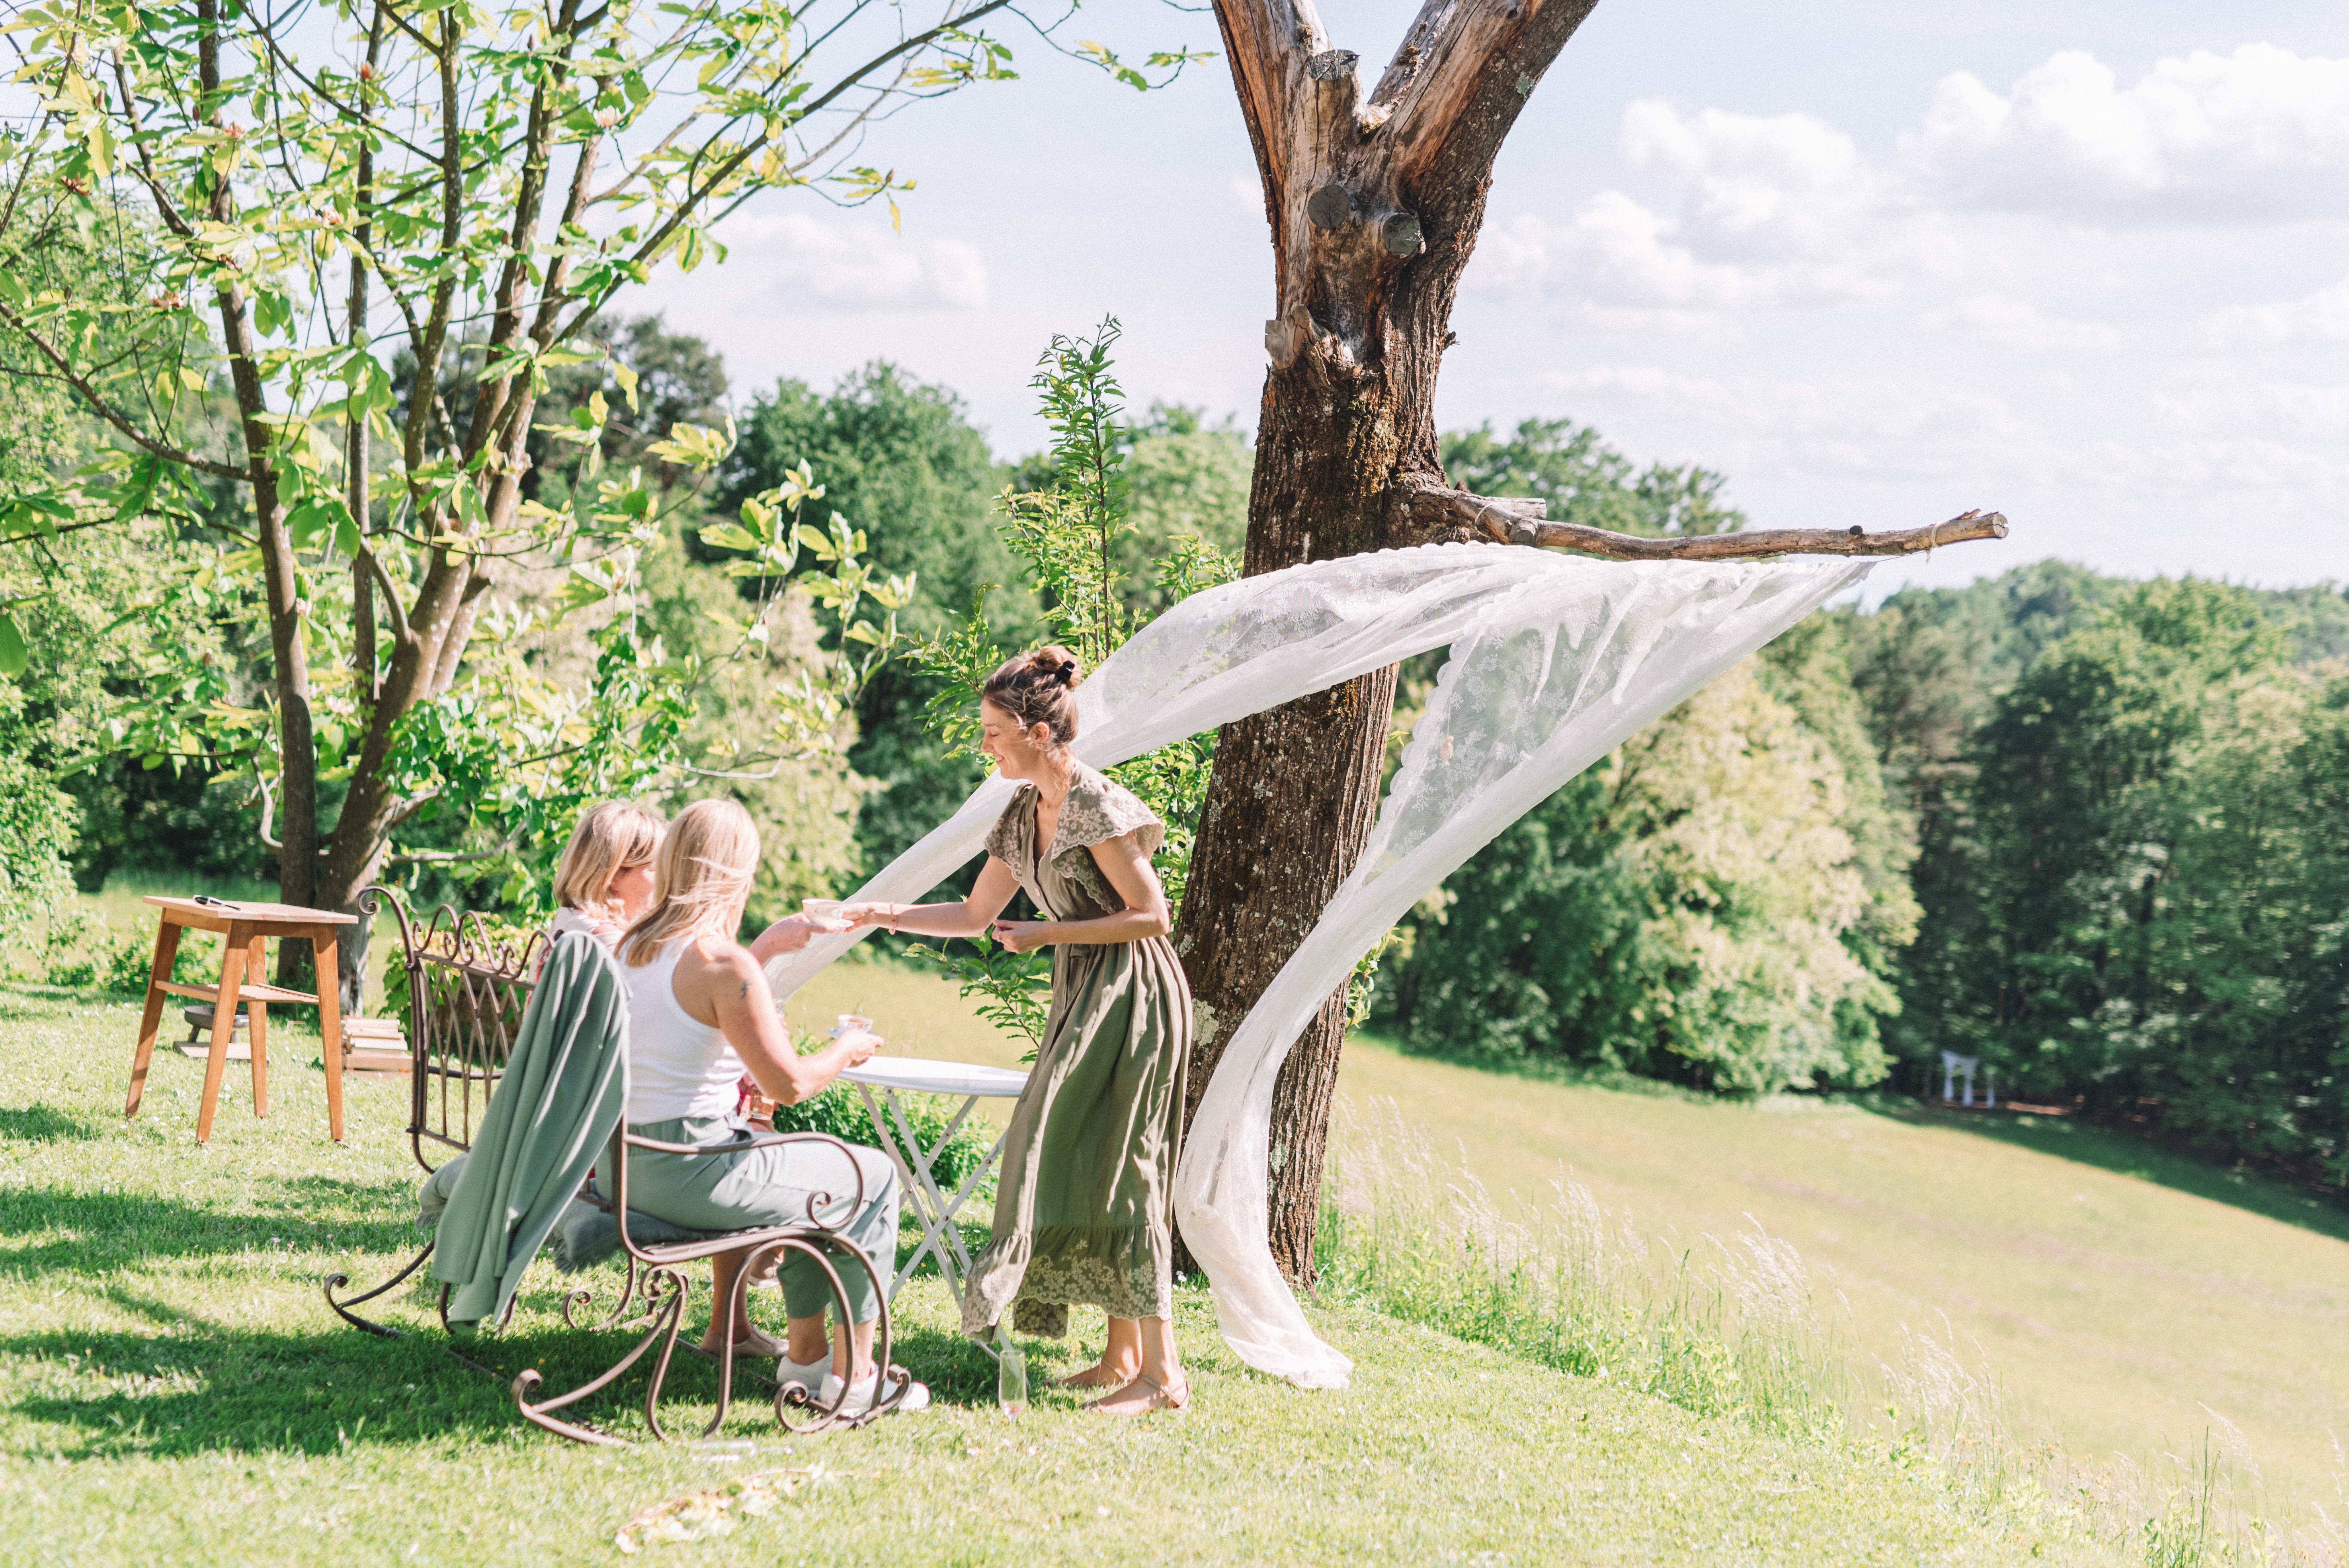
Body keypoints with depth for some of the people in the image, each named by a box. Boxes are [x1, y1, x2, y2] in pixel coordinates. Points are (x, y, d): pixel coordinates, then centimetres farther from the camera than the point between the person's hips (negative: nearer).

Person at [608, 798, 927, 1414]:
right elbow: (790, 1084, -18)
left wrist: (770, 946, 32)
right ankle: (853, 1374, 13)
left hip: (627, 1167, 9)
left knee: (802, 1161, 31)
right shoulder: (723, 962, -19)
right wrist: (847, 1051, 1)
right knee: (876, 1178, 9)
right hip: (689, 1172, -9)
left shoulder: (633, 945, 7)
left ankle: (807, 1350, 33)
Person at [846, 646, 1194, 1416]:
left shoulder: (1098, 807, -15)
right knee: (1076, 1164, 8)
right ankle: (1122, 1354, 15)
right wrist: (878, 913, 10)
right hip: (1082, 996, 9)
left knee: (1112, 1168, -10)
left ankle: (1162, 1372, -8)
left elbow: (1153, 916, -16)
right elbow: (975, 915, 18)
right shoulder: (1023, 817, 12)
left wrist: (1048, 933, -15)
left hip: (1131, 996, -9)